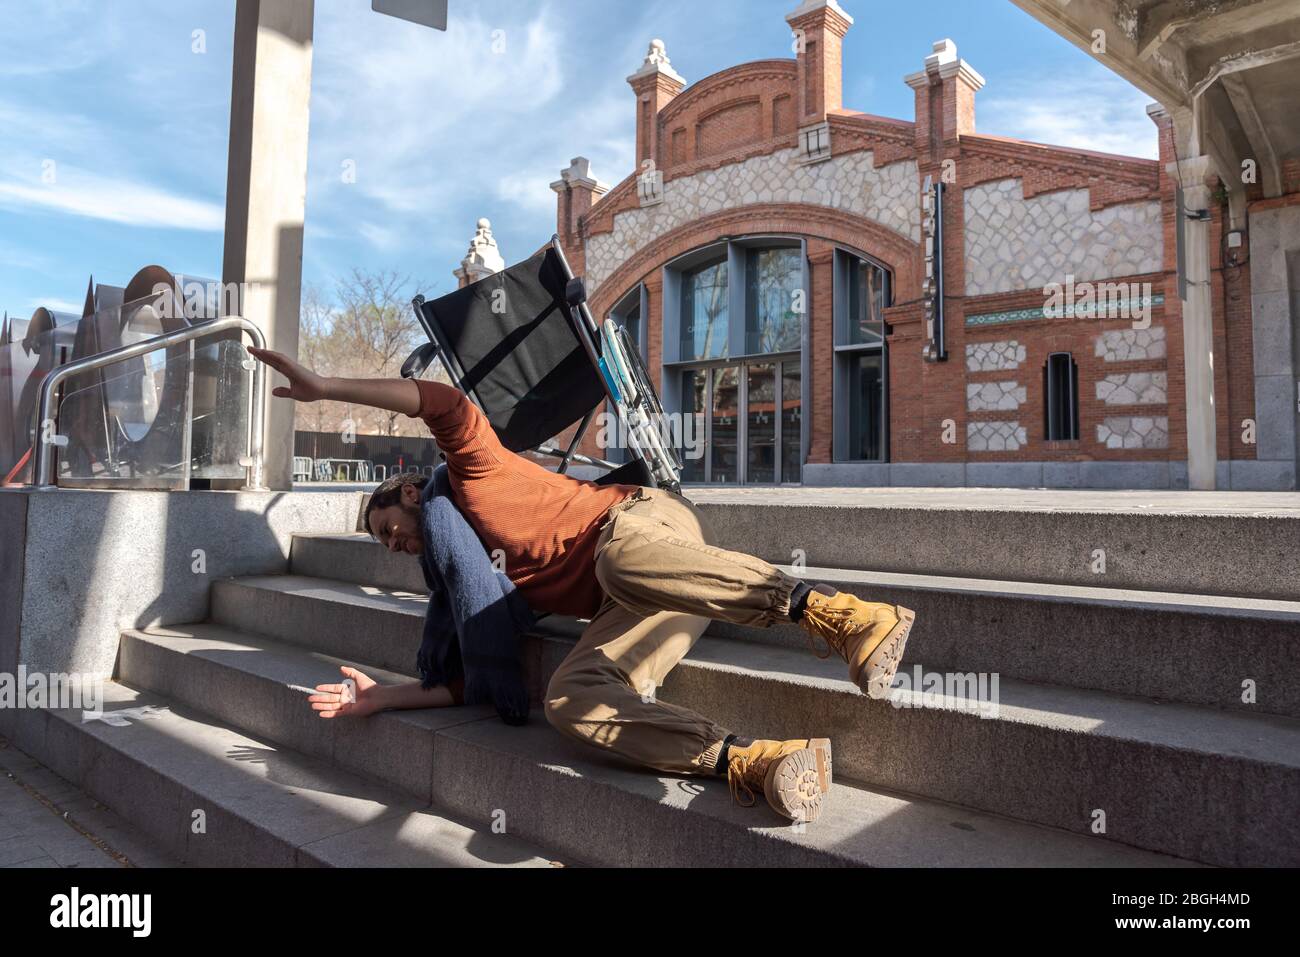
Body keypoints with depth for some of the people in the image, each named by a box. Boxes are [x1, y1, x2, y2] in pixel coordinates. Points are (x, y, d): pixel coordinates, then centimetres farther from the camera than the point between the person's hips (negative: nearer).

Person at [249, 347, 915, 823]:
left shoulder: (472, 476, 10)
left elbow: (447, 404, -10)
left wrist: (326, 386, -8)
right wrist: (384, 697, 21)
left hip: (644, 523, -6)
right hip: (632, 607, 6)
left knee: (622, 561, -42)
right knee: (568, 698, -24)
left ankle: (828, 611, -47)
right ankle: (751, 764, -41)